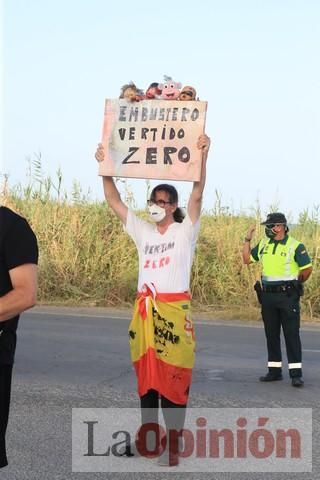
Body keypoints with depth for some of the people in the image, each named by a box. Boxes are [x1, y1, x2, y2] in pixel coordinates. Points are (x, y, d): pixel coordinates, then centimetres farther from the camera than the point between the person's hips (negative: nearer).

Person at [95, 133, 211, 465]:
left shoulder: (185, 231, 1)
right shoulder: (142, 231, 13)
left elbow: (197, 195, -13)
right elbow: (114, 201, 10)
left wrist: (202, 157, -26)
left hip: (174, 310, -5)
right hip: (144, 310, 5)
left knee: (173, 378, -5)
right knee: (146, 374, 10)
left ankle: (172, 445, -3)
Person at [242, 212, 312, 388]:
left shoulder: (295, 246, -9)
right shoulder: (263, 244, 8)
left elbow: (307, 269, -7)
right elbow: (247, 259, 15)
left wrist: (296, 283, 5)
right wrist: (247, 239, 6)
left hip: (288, 296, -6)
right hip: (268, 296, 6)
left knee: (292, 334, -5)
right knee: (271, 334, 9)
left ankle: (296, 373, -5)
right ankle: (274, 370, 18)